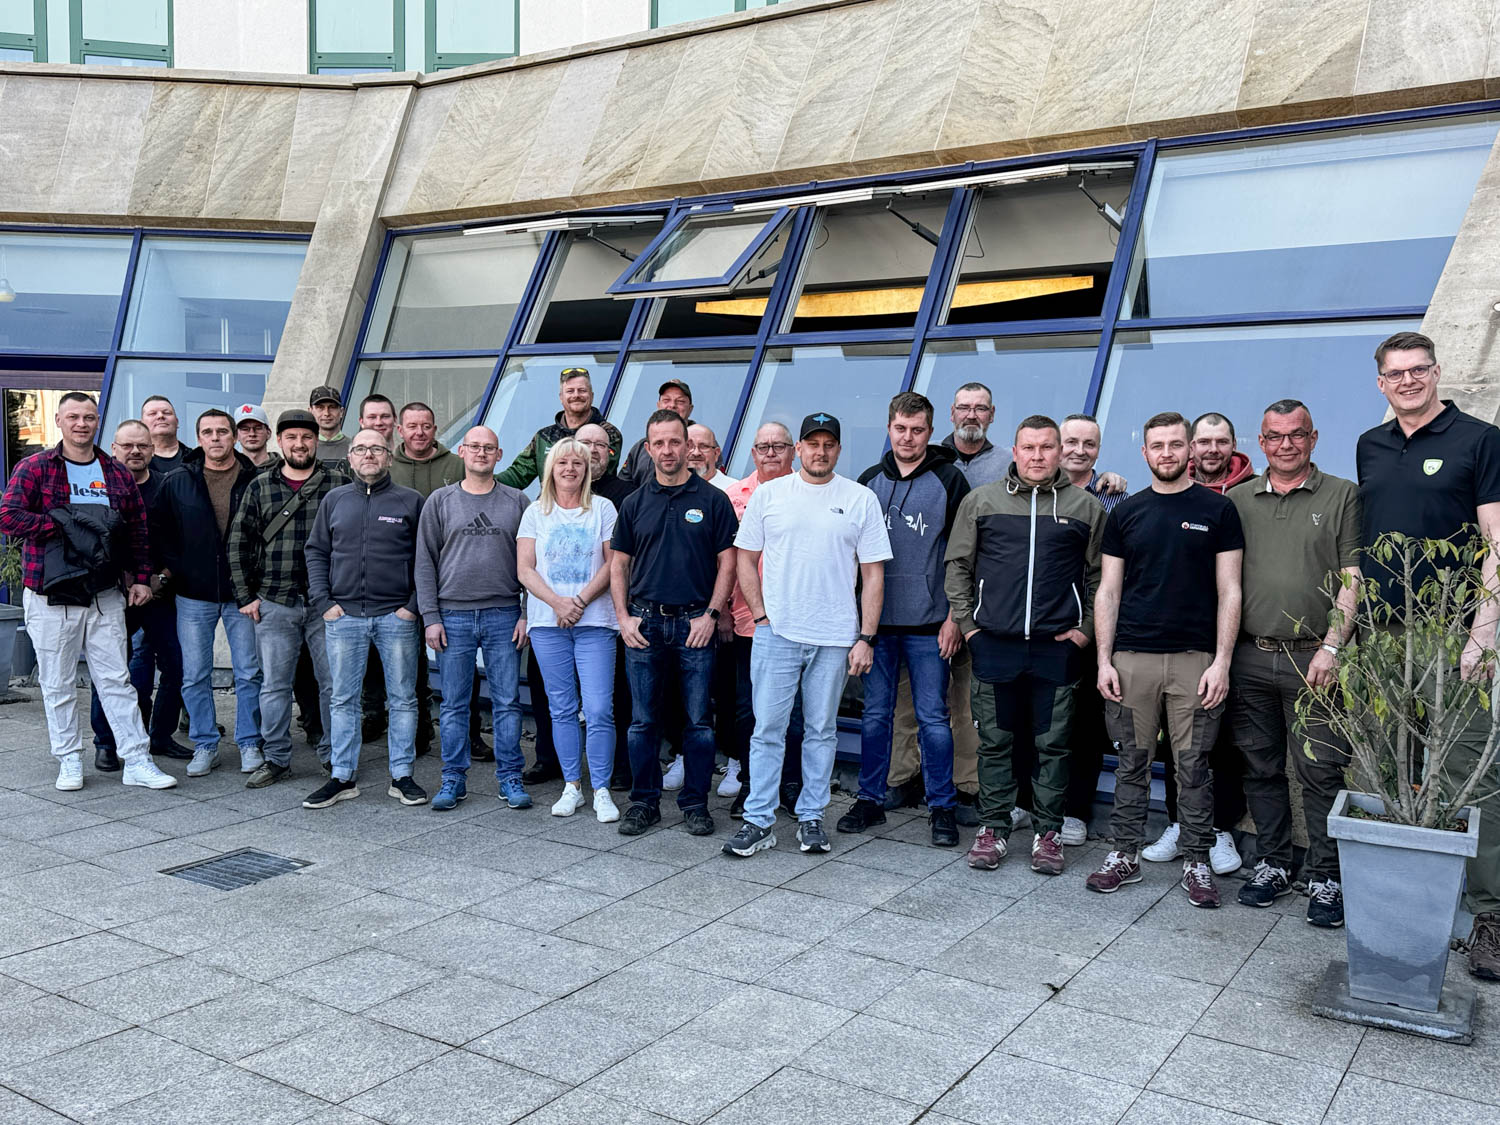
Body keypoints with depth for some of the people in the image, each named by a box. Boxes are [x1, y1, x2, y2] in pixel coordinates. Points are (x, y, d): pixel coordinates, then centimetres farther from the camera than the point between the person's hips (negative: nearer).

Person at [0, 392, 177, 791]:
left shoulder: (118, 474, 10)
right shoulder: (34, 468, 0)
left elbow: (137, 529, 14)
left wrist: (141, 576, 8)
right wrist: (62, 523, -16)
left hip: (106, 597, 2)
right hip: (50, 597, -2)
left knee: (116, 680, 3)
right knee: (58, 685, 6)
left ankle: (137, 762, 5)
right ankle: (69, 762, 18)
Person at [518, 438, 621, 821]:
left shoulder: (602, 509, 5)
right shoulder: (536, 513, 10)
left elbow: (612, 563, 0)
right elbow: (524, 568, 3)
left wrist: (581, 600, -12)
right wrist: (557, 602, -12)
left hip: (595, 621, -2)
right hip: (548, 624, 2)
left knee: (599, 710, -7)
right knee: (562, 709, 7)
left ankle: (601, 791, 1)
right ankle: (571, 786, 17)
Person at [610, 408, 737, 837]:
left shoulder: (712, 500, 2)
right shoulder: (635, 503, 9)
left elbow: (728, 562, 1)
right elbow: (618, 564, 12)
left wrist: (710, 615, -7)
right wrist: (624, 617, 1)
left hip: (695, 624, -2)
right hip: (644, 622, 2)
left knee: (698, 721, 2)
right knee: (643, 721, 6)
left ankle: (695, 802, 14)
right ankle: (645, 801, 18)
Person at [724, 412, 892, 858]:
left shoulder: (861, 499, 3)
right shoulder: (768, 494, 5)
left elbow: (873, 574, 3)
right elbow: (746, 558, 9)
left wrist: (866, 637, -3)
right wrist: (760, 615, -1)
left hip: (834, 637, 0)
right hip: (776, 633, 0)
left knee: (821, 731, 9)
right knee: (768, 729, 1)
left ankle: (811, 817, 21)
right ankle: (759, 821, 10)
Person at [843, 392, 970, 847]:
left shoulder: (949, 480, 0)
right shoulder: (869, 482, 9)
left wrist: (955, 617, -7)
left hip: (929, 625, -3)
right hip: (877, 621, 3)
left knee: (933, 718, 2)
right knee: (875, 715, 10)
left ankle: (942, 808, 14)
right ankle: (870, 800, 21)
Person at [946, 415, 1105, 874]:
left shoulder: (1085, 507, 6)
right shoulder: (981, 500, 7)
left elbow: (1099, 575, 10)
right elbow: (958, 565, 10)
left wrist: (1086, 629, 2)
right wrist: (967, 623, 4)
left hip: (1057, 647, 0)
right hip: (994, 644, 1)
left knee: (1053, 744, 6)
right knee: (994, 742, 7)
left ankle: (1048, 832, 19)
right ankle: (993, 827, 20)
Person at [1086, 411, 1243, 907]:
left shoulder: (1217, 510, 4)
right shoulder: (1126, 512, 10)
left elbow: (1228, 592, 1)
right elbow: (1108, 591, 9)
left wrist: (1221, 662, -7)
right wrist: (1104, 660, 2)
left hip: (1194, 659, -2)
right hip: (1132, 658, 2)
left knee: (1194, 765, 4)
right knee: (1132, 762, 7)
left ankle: (1197, 861, 15)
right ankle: (1125, 855, 18)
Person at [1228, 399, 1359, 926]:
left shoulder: (1342, 496, 2)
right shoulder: (1238, 499, 11)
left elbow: (1352, 580, -3)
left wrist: (1331, 647, -12)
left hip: (1314, 659, -3)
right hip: (1250, 658, 3)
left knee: (1321, 773, -1)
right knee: (1260, 768, 10)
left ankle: (1325, 878, 10)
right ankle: (1273, 864, 23)